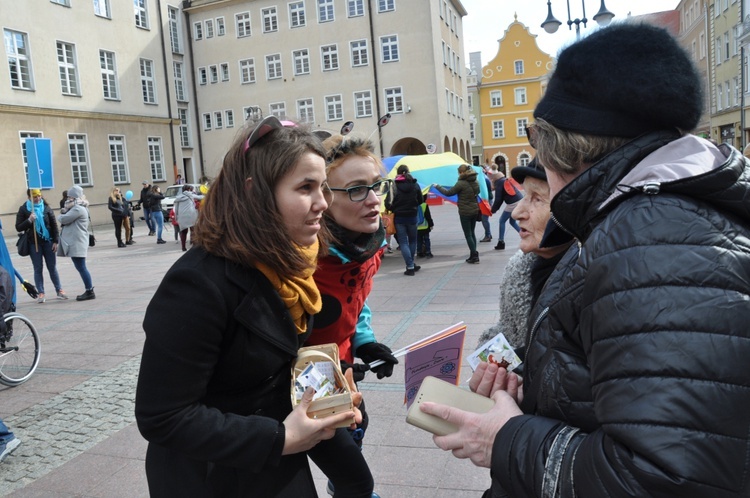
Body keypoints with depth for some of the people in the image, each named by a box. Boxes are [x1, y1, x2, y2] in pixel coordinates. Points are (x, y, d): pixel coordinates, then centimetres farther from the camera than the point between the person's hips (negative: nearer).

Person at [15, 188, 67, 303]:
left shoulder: (46, 207, 3)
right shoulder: (23, 209, -1)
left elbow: (54, 225, 5)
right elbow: (18, 228, -1)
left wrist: (55, 241, -1)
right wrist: (29, 220, -18)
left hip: (48, 242, 1)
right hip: (34, 243, -1)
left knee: (52, 267, 6)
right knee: (38, 269, 2)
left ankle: (59, 290, 13)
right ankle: (41, 293, 7)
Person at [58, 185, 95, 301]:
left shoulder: (78, 209, -15)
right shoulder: (76, 208, 20)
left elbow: (64, 219, -19)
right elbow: (65, 219, 15)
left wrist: (61, 214, 3)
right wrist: (64, 212, -5)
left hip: (77, 243, -11)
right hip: (75, 242, 11)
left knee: (81, 267, -7)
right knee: (81, 267, 14)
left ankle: (90, 292, -3)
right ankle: (89, 289, 20)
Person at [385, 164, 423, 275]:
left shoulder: (394, 186, -10)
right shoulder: (415, 185, -3)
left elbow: (388, 203, -14)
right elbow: (421, 200, 4)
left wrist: (394, 209, 6)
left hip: (399, 217, -2)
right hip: (412, 217, 2)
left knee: (403, 242, 3)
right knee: (412, 241, 19)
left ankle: (410, 267, -4)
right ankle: (411, 264, 24)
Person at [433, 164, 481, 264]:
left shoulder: (461, 183, -18)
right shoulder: (476, 182, 4)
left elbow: (448, 193, -12)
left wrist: (437, 186, -1)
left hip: (465, 212, -7)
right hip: (474, 210, 7)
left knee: (468, 235, 1)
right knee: (472, 233, 16)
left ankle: (474, 256, 0)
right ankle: (473, 255, 19)